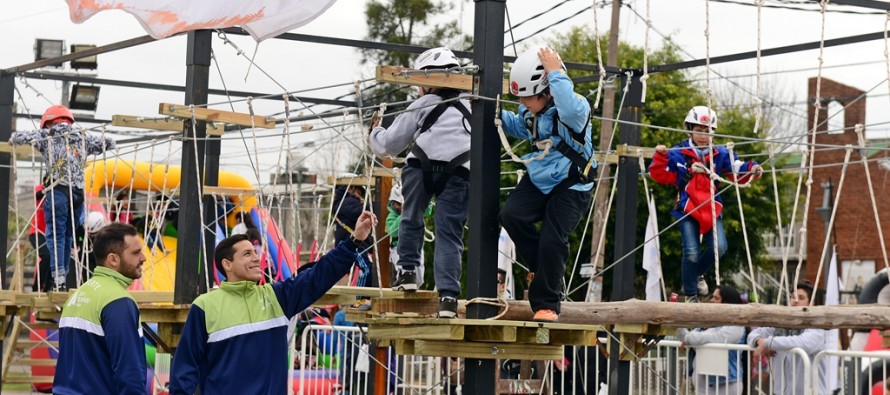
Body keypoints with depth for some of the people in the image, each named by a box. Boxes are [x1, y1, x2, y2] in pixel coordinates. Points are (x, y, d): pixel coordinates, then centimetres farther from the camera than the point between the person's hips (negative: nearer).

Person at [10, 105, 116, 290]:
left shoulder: (46, 136, 6)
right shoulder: (83, 137, 15)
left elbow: (17, 137, 7)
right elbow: (109, 144, 22)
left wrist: (13, 139, 30)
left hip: (58, 190, -3)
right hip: (79, 191, 3)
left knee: (56, 234, -2)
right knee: (68, 235, 10)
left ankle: (59, 277, -14)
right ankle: (63, 274, 9)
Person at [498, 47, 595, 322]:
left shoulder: (576, 107, -22)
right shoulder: (530, 111, 0)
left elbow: (570, 110, -51)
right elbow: (519, 128, 25)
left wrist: (555, 72, -43)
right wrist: (498, 114, 7)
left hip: (570, 187, -6)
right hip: (538, 180, 6)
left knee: (552, 240, -14)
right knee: (511, 215, -18)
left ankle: (546, 304, 2)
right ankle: (542, 267, 6)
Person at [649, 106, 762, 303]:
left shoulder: (720, 154, 6)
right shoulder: (678, 153, -1)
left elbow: (737, 169, -1)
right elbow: (661, 175, -1)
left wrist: (751, 169, -21)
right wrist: (660, 157, -17)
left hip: (712, 209, 3)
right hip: (687, 210, -3)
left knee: (719, 247, -11)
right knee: (691, 253, -10)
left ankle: (698, 273, 22)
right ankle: (690, 295, 10)